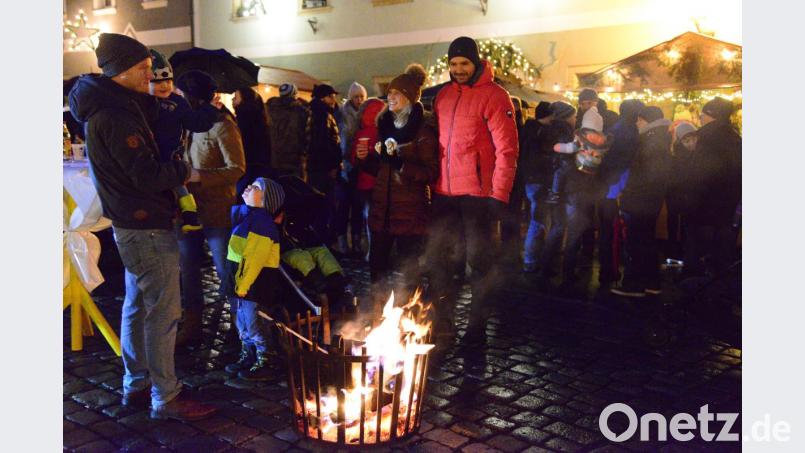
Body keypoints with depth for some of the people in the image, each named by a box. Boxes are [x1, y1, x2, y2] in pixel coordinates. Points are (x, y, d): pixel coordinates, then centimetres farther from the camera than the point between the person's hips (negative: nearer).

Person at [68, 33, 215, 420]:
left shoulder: (112, 106, 11)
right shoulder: (114, 115, -20)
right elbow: (147, 174, -23)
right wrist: (185, 172, -7)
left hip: (132, 225, 10)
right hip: (146, 227, -10)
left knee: (137, 307, 17)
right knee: (162, 313, -4)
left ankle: (136, 385, 29)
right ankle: (165, 399, 5)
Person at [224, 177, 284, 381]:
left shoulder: (263, 223, -18)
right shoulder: (244, 215, 10)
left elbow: (256, 260, -22)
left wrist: (243, 285, -21)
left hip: (257, 279, -9)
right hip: (241, 276, 9)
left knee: (253, 322, -3)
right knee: (242, 321, 18)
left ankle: (263, 364, 9)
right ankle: (247, 357, 32)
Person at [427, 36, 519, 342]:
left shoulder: (493, 95, -7)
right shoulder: (443, 95, 12)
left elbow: (506, 149, -11)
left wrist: (499, 195, -15)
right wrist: (432, 181, 12)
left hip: (477, 193, -6)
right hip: (444, 193, 6)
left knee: (478, 259, 2)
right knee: (436, 254, 9)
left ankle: (477, 324, 15)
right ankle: (443, 319, 22)